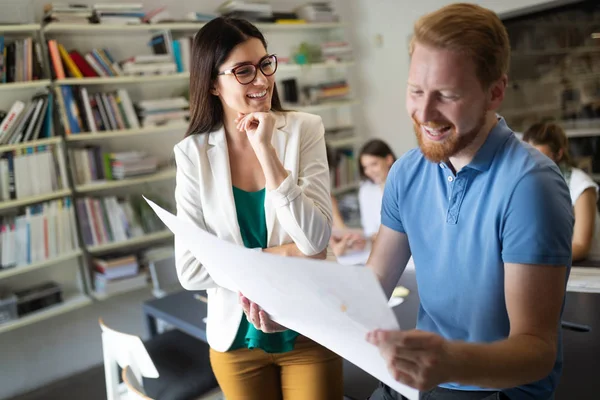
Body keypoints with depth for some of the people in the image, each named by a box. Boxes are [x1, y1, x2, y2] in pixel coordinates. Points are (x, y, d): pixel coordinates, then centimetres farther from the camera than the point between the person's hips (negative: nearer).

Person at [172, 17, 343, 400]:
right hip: (237, 338, 1)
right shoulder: (193, 153, -8)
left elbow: (315, 241, -19)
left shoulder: (304, 130, -11)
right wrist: (285, 253, -17)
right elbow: (191, 271, -12)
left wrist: (266, 149, -23)